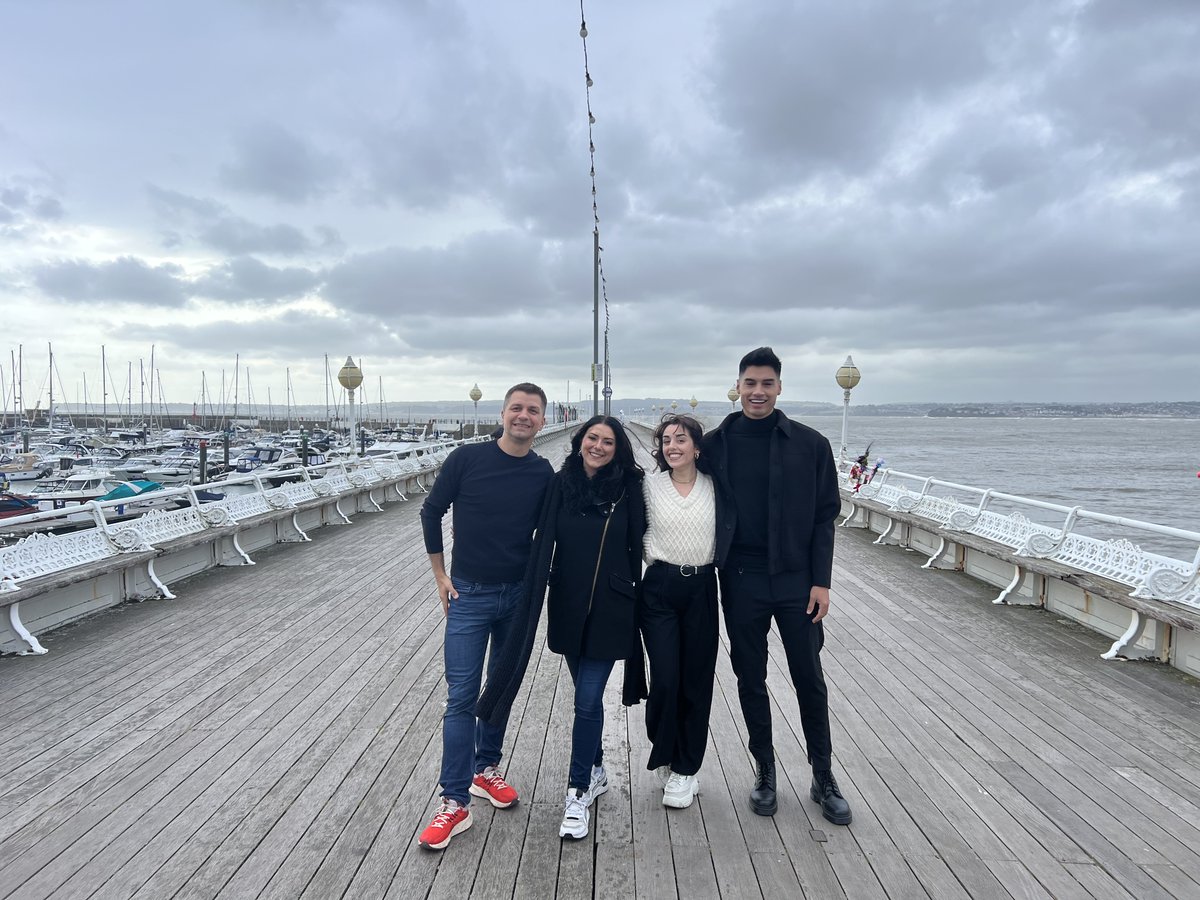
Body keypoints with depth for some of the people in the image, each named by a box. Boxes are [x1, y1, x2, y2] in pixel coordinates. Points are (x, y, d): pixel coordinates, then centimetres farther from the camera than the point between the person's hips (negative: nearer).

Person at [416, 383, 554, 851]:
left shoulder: (543, 474, -2)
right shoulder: (467, 458, -10)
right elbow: (431, 511, 0)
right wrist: (440, 575, 0)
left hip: (519, 597, 3)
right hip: (469, 596, -3)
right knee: (461, 697, -2)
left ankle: (485, 771, 35)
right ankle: (455, 804, 6)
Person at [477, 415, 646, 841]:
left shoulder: (628, 489, -6)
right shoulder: (561, 484, -2)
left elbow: (637, 547, 0)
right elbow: (543, 542, 1)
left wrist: (634, 601, 0)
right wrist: (532, 596, -3)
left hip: (610, 611, -3)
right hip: (568, 607, 3)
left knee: (588, 700, -4)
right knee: (587, 695, 18)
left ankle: (578, 793, 11)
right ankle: (596, 771, 38)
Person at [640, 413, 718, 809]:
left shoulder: (713, 486, 1)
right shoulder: (650, 485, 0)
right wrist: (655, 558, 1)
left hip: (702, 587, 1)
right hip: (660, 587, -1)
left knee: (697, 681, 6)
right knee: (665, 680, -4)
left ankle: (685, 768, 22)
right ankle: (665, 755, 23)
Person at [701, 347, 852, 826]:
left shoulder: (810, 444, -2)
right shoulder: (714, 445, 0)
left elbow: (824, 516, 0)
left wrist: (820, 581, -6)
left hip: (796, 579, -1)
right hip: (741, 582, 1)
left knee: (810, 679, 8)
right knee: (751, 679, 11)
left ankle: (823, 777, 26)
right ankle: (765, 772, 28)